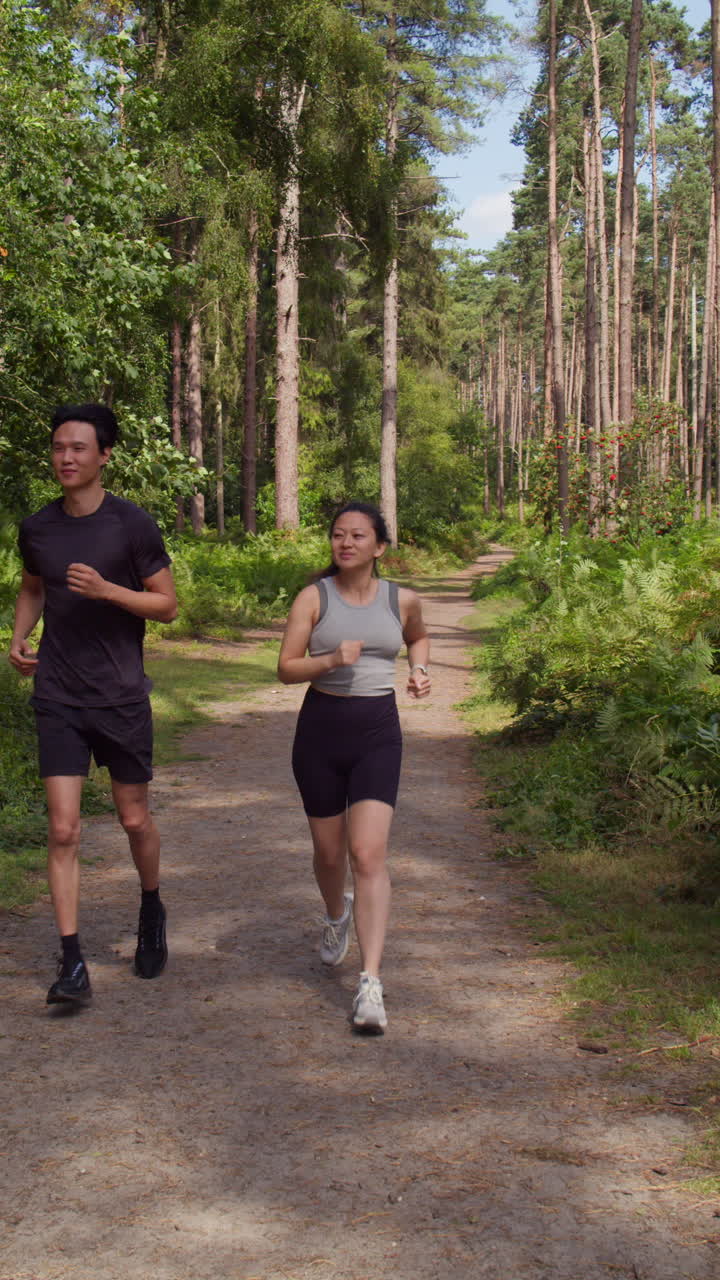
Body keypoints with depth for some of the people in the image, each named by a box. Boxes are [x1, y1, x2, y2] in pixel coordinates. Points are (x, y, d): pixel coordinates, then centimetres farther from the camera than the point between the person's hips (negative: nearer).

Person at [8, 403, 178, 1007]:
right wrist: (19, 637, 4)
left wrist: (105, 589, -19)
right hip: (58, 699, 2)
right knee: (63, 830, -5)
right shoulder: (37, 528, 5)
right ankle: (72, 966, -2)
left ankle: (152, 911, 40)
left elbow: (166, 604, -4)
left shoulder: (131, 524, -7)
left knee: (135, 819, 11)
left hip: (121, 696, -2)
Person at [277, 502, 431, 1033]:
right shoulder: (314, 598, -2)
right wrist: (331, 659, -23)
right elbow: (286, 669, -5)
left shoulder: (402, 600, 3)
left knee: (369, 854, -14)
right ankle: (337, 914, 50)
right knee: (329, 851, 14)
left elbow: (419, 636, 26)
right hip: (321, 730, 1)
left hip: (378, 734, -1)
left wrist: (421, 671, 6)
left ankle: (371, 984, -16)